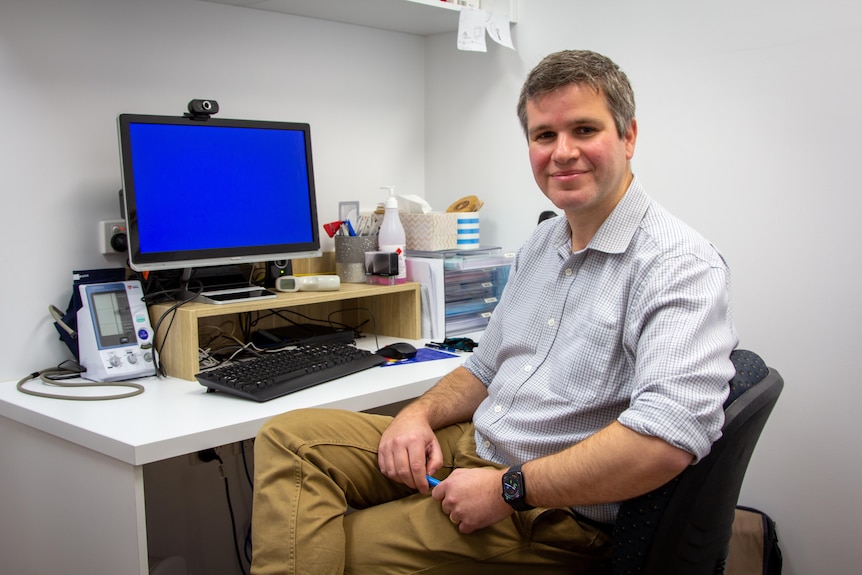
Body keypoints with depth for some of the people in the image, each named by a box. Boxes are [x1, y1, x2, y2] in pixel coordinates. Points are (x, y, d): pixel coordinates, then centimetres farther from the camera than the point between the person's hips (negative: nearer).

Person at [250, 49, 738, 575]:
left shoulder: (680, 265, -18)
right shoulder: (540, 246, 12)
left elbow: (669, 437, -32)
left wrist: (508, 489, -25)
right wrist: (421, 413, -1)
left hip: (557, 512, -8)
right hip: (471, 449, 9)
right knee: (291, 436, -4)